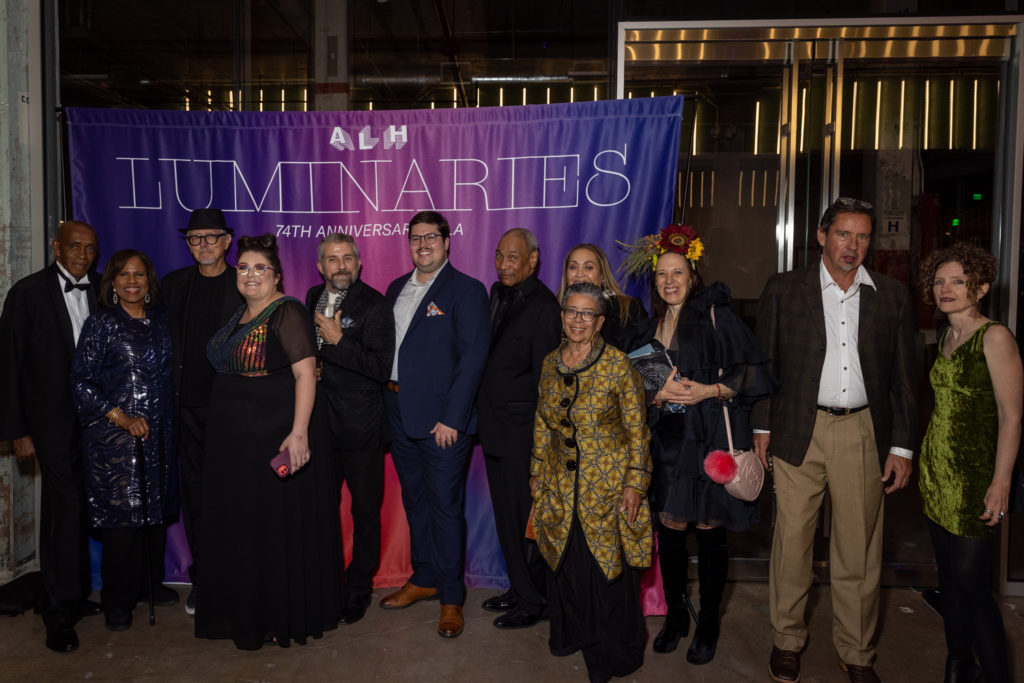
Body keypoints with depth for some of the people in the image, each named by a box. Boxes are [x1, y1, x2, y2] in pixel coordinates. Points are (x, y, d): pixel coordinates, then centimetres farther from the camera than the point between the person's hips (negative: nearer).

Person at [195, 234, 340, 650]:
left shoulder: (288, 313, -13)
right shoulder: (239, 317, 13)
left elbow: (306, 372, -21)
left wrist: (299, 432, -30)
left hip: (276, 436, -8)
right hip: (235, 439, 9)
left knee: (279, 525, 2)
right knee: (241, 526, 16)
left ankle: (285, 615, 18)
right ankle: (244, 613, 32)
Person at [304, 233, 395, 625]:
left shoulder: (374, 305, -12)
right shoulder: (313, 298, 10)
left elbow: (381, 367, -20)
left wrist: (337, 341, -19)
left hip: (360, 428, -6)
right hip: (320, 423, 6)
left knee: (365, 512, 7)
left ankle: (358, 589, 23)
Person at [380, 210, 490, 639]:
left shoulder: (466, 291, -7)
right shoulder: (397, 289, 14)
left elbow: (472, 358, -13)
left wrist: (451, 419, -17)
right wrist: (386, 404, 5)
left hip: (441, 419, -6)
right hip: (400, 415, 7)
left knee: (445, 506, 1)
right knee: (414, 500, 17)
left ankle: (451, 597, 15)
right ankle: (423, 579, 34)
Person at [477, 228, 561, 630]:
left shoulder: (543, 306, -16)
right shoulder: (498, 293, 10)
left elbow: (544, 377, -16)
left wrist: (540, 437, -16)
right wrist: (484, 417, 12)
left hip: (522, 433, -8)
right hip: (496, 430, 8)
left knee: (524, 520, 4)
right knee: (506, 517, 19)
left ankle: (532, 603, 22)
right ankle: (519, 588, 36)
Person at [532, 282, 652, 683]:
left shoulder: (617, 365, -11)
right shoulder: (550, 364, 4)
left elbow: (637, 430, -8)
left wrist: (634, 483, -12)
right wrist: (537, 470, 14)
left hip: (607, 485, -4)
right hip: (560, 486, 4)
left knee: (607, 565, 5)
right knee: (565, 563, 13)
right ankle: (572, 632, 38)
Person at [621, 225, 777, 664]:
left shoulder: (715, 315, -3)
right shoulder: (648, 329, 12)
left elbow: (751, 370, -6)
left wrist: (709, 390, -18)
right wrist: (659, 394, -7)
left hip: (710, 439, -4)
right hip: (666, 441, 4)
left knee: (709, 531, 4)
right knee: (669, 528, 8)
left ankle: (708, 624, 21)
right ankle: (675, 615, 26)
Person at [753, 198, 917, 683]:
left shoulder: (892, 296, 7)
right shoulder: (783, 289, 3)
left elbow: (903, 376, 8)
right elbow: (764, 362, 5)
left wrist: (901, 446, 4)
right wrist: (761, 427, 1)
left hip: (863, 433, 1)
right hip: (799, 430, -1)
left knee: (859, 549, 8)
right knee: (791, 539, 5)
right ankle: (787, 640, 24)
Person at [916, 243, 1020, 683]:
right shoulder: (946, 338, 12)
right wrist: (923, 459, 12)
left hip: (974, 474, -7)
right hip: (937, 469, 7)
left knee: (972, 584, -4)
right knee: (948, 577, 14)